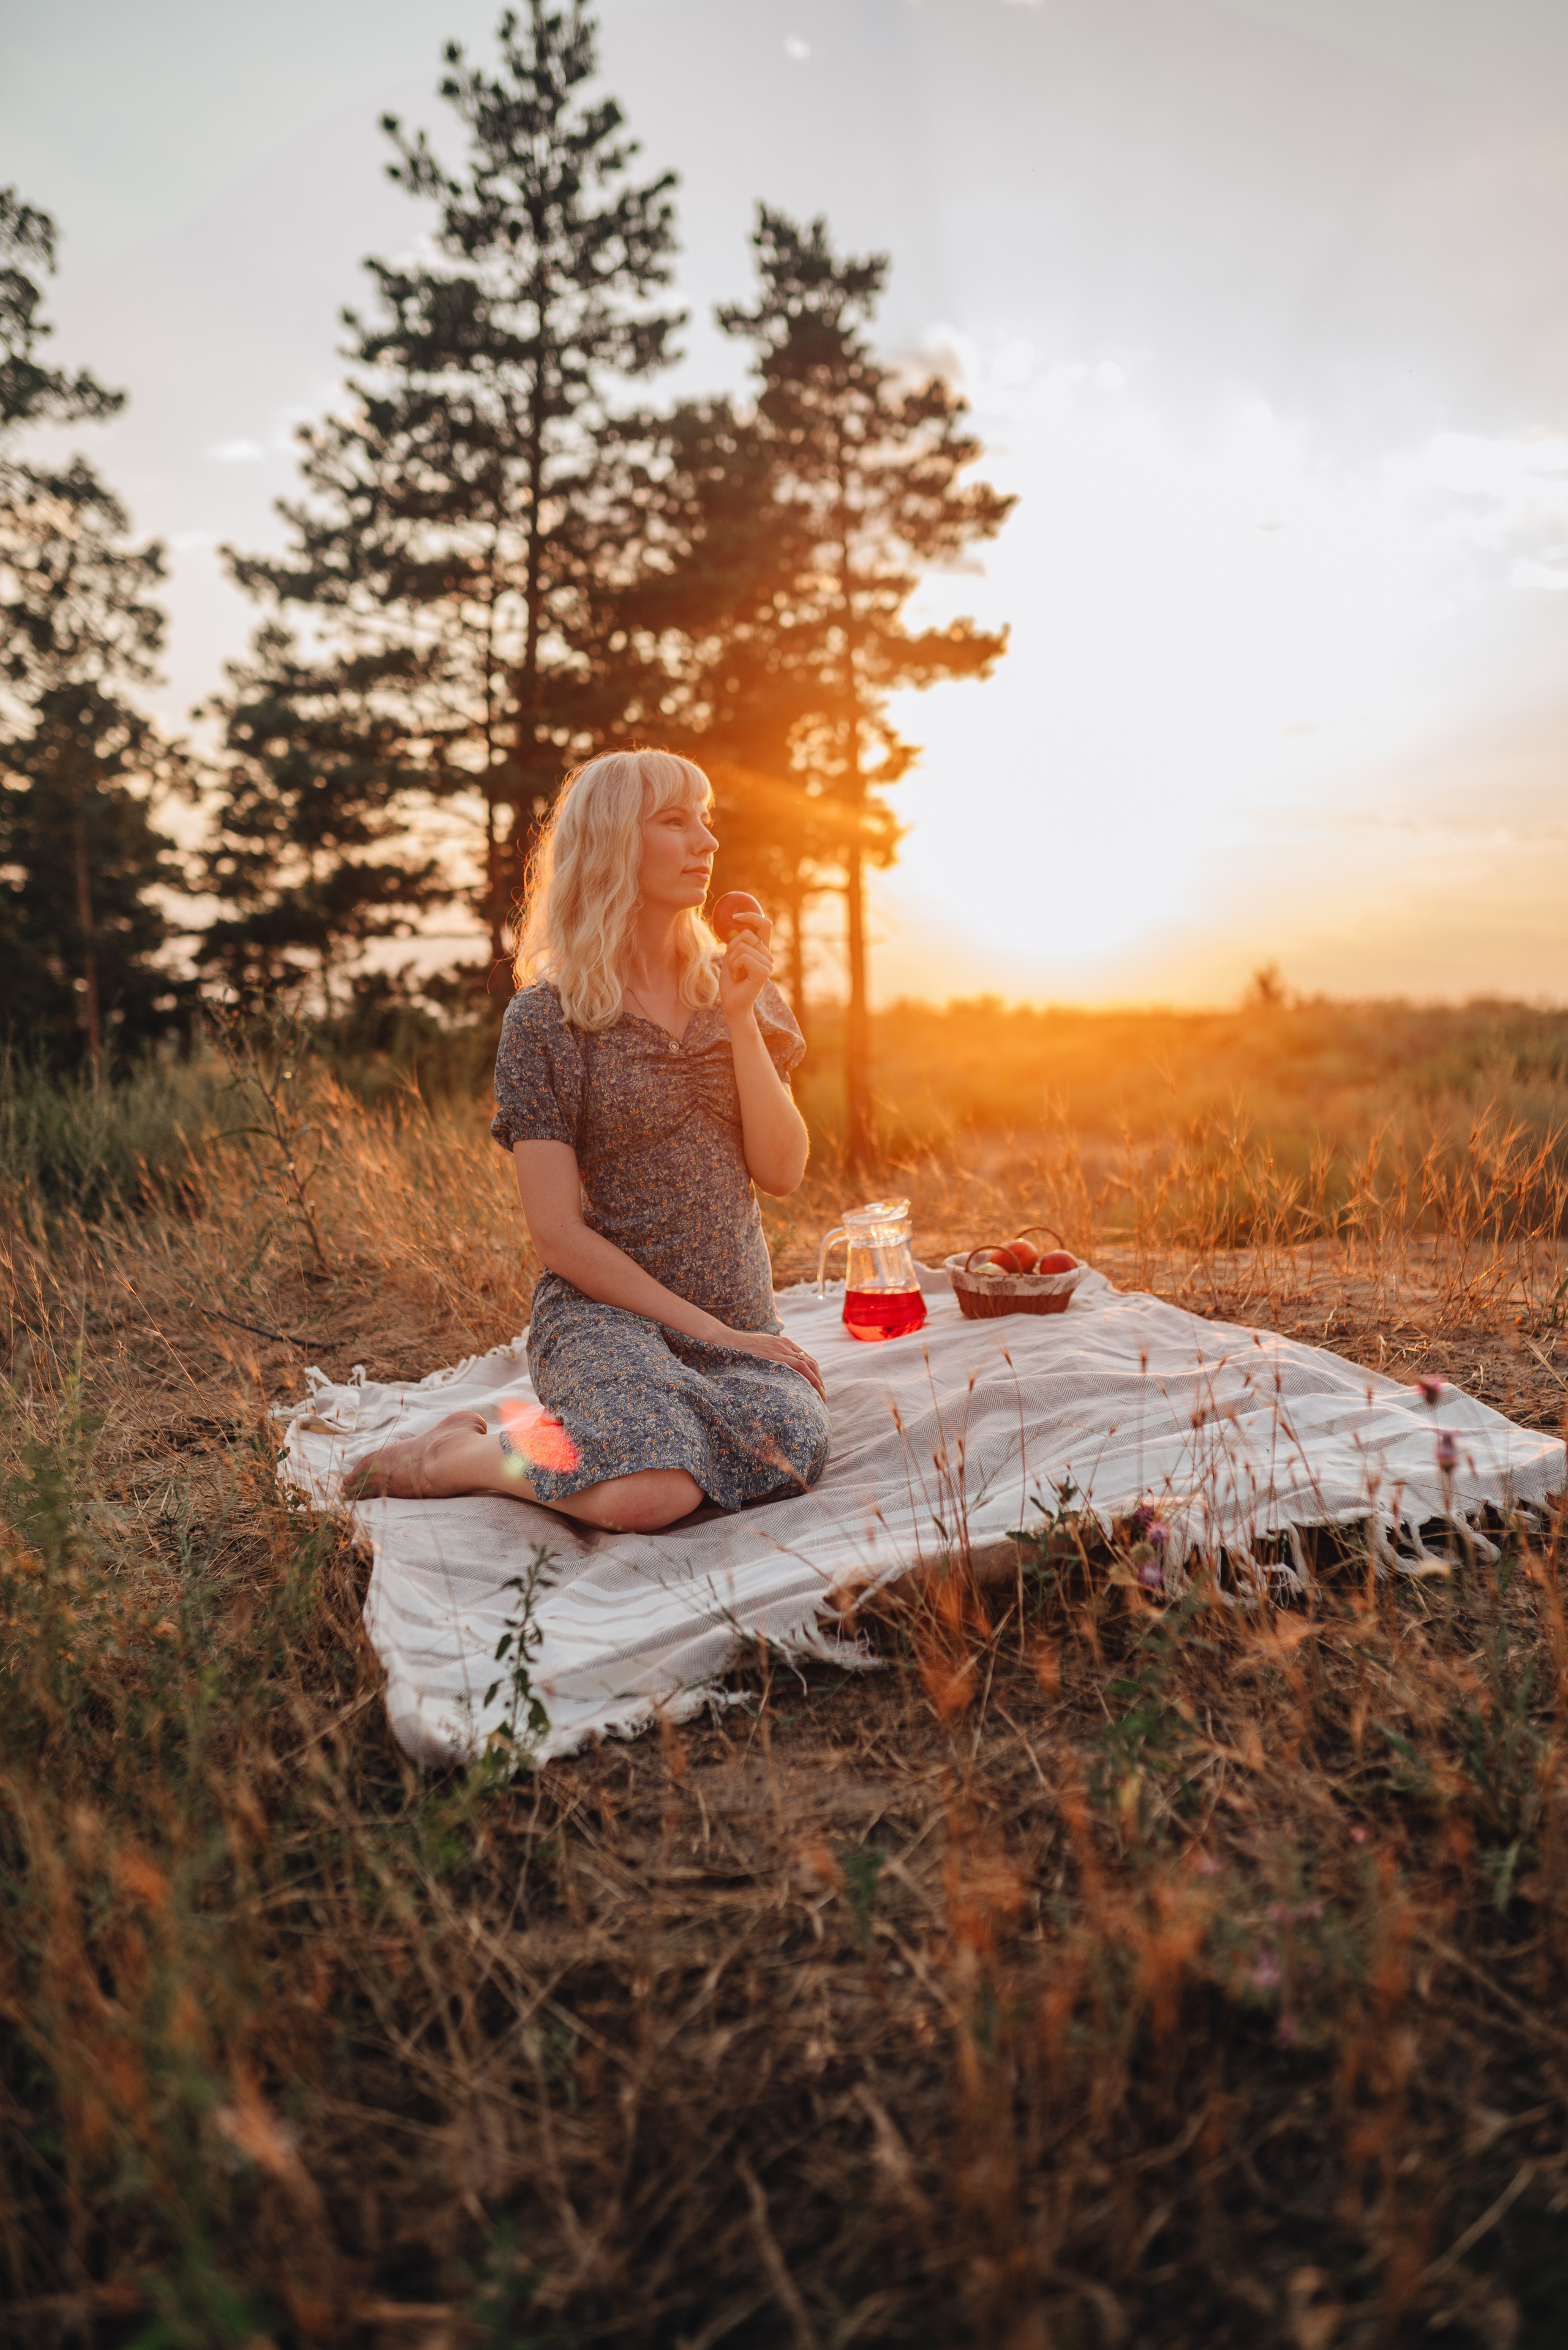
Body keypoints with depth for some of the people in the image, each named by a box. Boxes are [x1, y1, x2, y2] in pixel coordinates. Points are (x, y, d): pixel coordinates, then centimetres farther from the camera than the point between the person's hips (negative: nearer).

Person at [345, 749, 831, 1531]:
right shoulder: (545, 1019, -4)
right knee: (649, 1493, -35)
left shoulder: (732, 992, 11)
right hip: (603, 1310, -5)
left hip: (741, 1318, 5)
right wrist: (705, 1328, -12)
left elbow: (783, 1173, 1)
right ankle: (457, 1452, -4)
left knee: (786, 1451, -30)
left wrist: (740, 1021, -9)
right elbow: (557, 1230, -9)